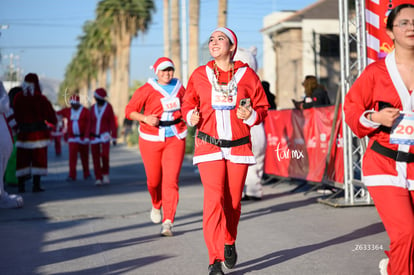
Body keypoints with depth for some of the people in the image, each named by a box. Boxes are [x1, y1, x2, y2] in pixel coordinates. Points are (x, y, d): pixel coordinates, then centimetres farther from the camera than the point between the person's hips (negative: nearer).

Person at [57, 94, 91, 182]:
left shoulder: (86, 111, -4)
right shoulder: (67, 111, 7)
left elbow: (89, 124, -10)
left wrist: (86, 136, -18)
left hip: (83, 138, -1)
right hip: (72, 138, 2)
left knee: (84, 157, 9)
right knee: (72, 157, -11)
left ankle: (86, 174, 25)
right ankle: (72, 175, -10)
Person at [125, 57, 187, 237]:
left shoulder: (179, 87, 9)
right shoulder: (147, 90, -4)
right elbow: (129, 111, -2)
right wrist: (145, 118, -18)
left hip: (175, 139, 2)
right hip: (151, 139, -1)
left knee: (171, 180, -10)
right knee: (154, 179, 7)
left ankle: (168, 222, -10)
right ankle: (156, 205, 41)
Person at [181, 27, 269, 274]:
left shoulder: (247, 75, 2)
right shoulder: (199, 75, 5)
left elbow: (263, 107, 7)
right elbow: (188, 104, 13)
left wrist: (251, 115, -14)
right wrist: (191, 116, -9)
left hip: (239, 146, 1)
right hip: (209, 145, -1)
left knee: (233, 201, 7)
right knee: (214, 199, -12)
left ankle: (229, 243, 34)